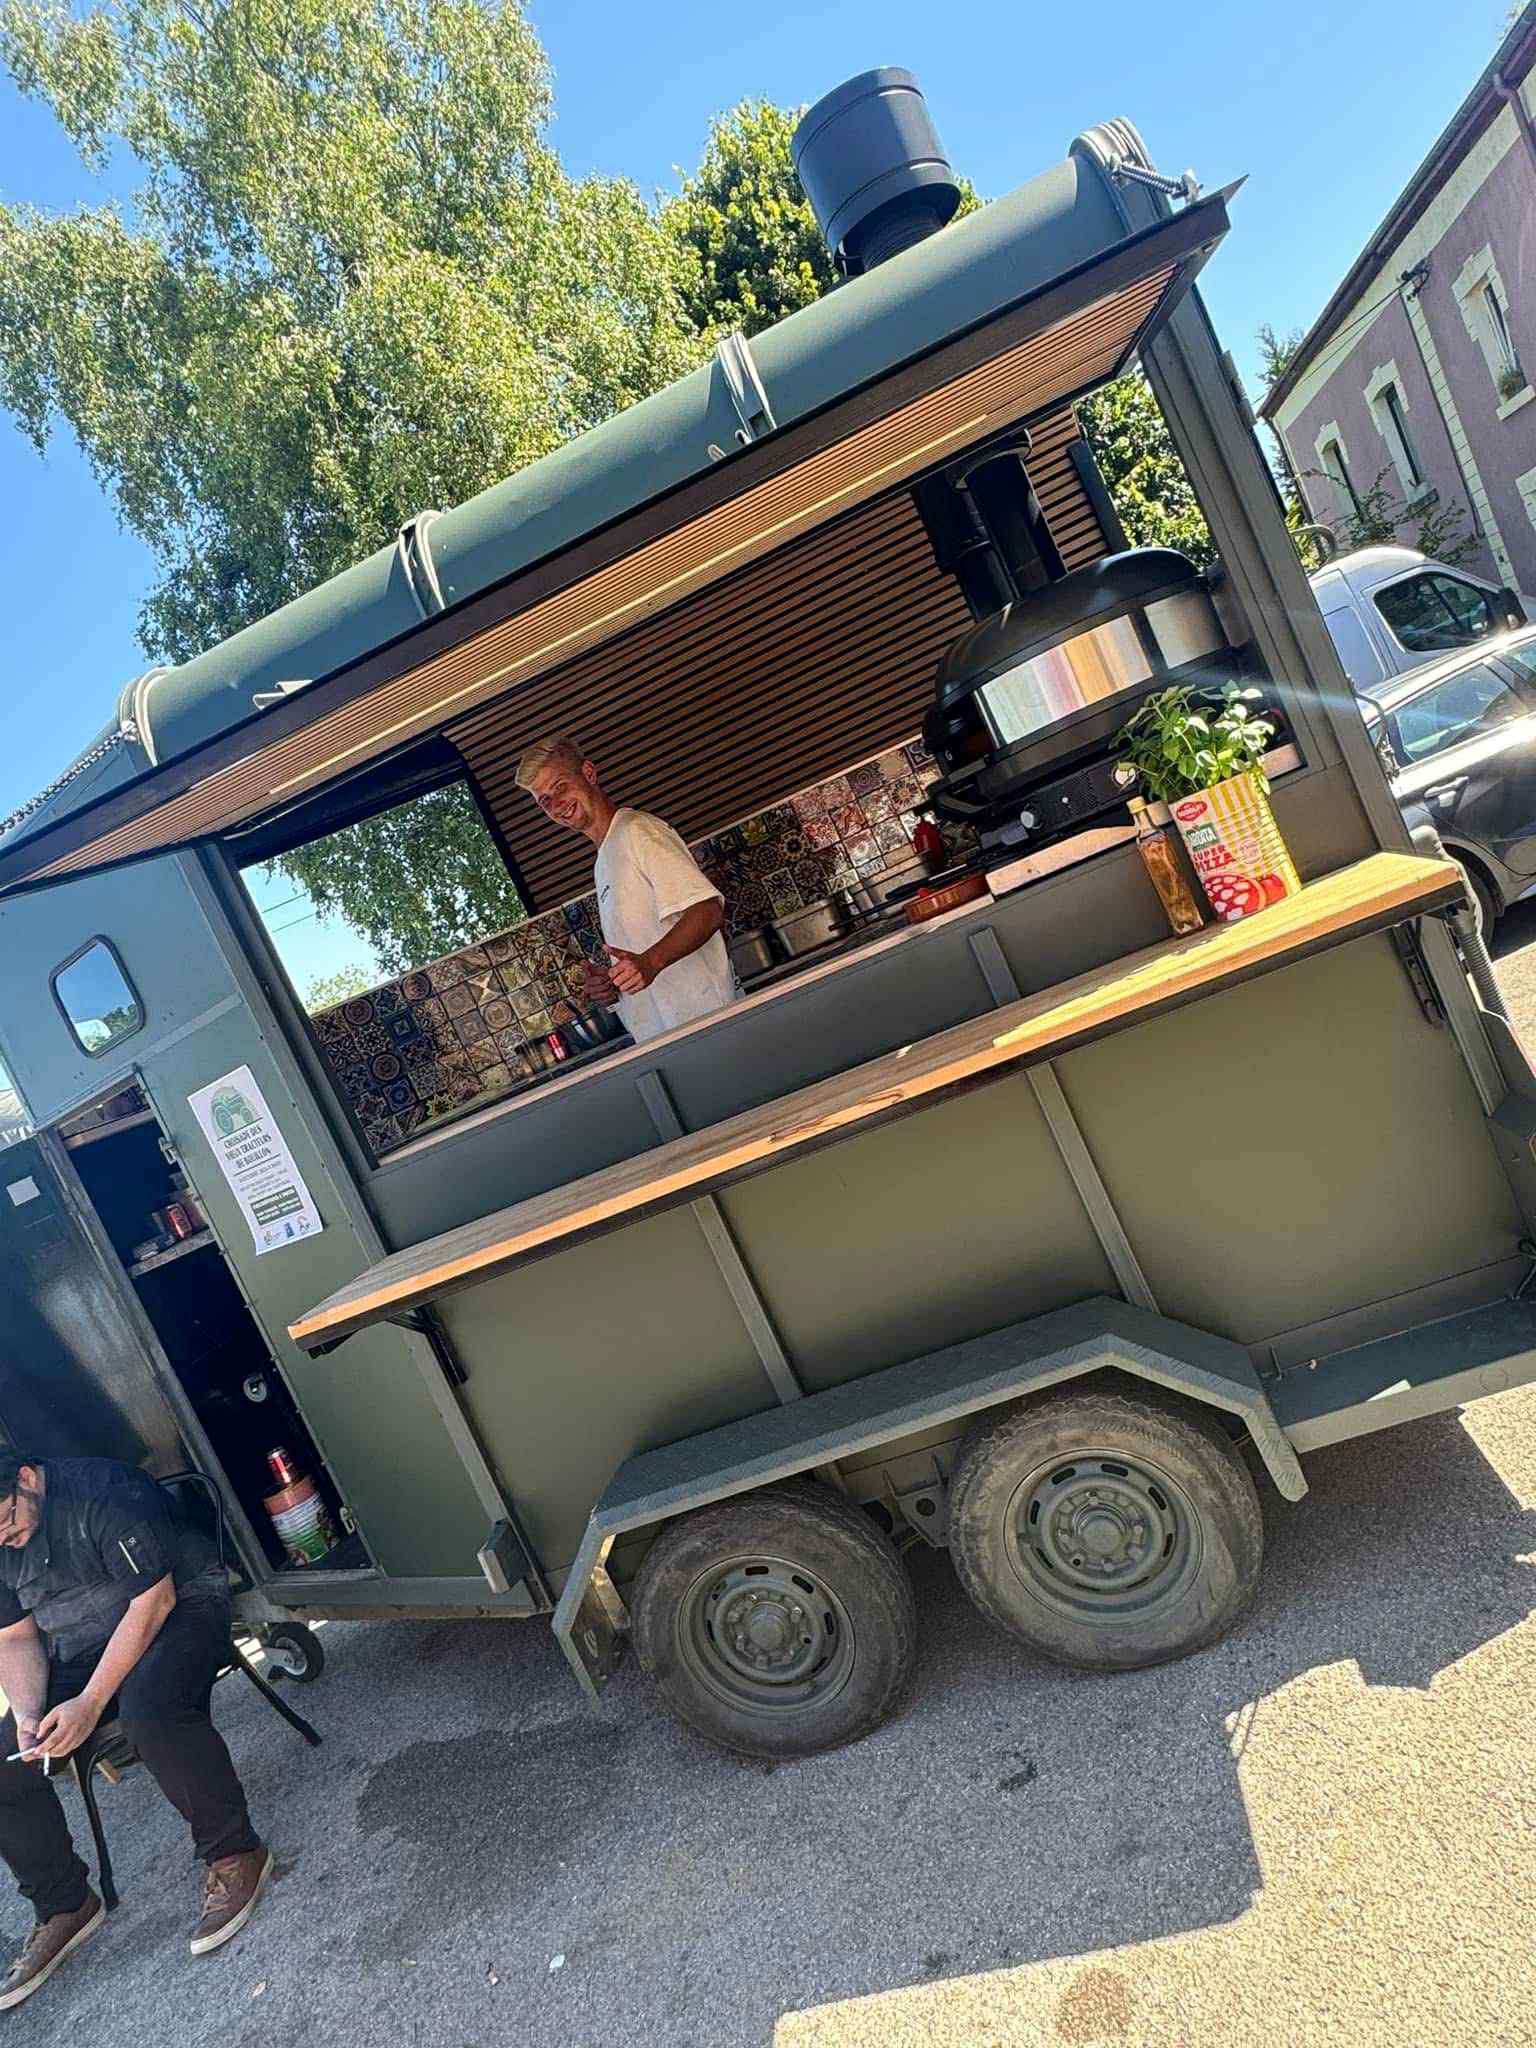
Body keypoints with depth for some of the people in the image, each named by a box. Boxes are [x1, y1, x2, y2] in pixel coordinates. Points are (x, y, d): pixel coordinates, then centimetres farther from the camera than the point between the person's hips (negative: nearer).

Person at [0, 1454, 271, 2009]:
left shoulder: (103, 1493, -26)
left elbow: (153, 1600, -24)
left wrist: (90, 1702, -27)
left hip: (177, 1607, -7)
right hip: (79, 1650, 8)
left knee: (148, 1707, -36)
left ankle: (236, 1854, -18)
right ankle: (63, 1909, 13)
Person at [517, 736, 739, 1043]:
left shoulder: (638, 829, -6)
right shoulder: (604, 864, 24)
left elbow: (707, 911, -18)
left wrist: (651, 961, -31)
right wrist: (608, 984, 9)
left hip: (701, 1016, -8)